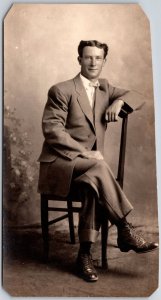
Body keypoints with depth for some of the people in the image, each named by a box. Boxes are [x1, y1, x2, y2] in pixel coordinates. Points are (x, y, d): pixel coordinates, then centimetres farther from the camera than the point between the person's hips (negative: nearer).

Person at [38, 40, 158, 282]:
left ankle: (85, 254, -24)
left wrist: (118, 102, 1)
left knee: (95, 185, -31)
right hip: (59, 162, -4)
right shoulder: (61, 90, -4)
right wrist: (85, 152, -20)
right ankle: (125, 231, -24)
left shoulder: (104, 88, 15)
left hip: (88, 163, 4)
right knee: (98, 167, -34)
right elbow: (51, 130, -12)